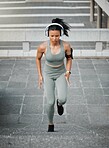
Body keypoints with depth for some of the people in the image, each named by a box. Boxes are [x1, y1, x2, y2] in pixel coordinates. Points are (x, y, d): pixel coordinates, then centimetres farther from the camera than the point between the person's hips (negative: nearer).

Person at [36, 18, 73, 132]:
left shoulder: (66, 45, -21)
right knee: (50, 102, -8)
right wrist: (40, 75, -2)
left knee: (62, 99, -20)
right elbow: (38, 59, -2)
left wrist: (68, 72, -12)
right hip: (48, 75, 0)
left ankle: (59, 103, 20)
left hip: (61, 74, 0)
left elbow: (69, 59, 0)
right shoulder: (43, 46, -22)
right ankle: (50, 124, 19)